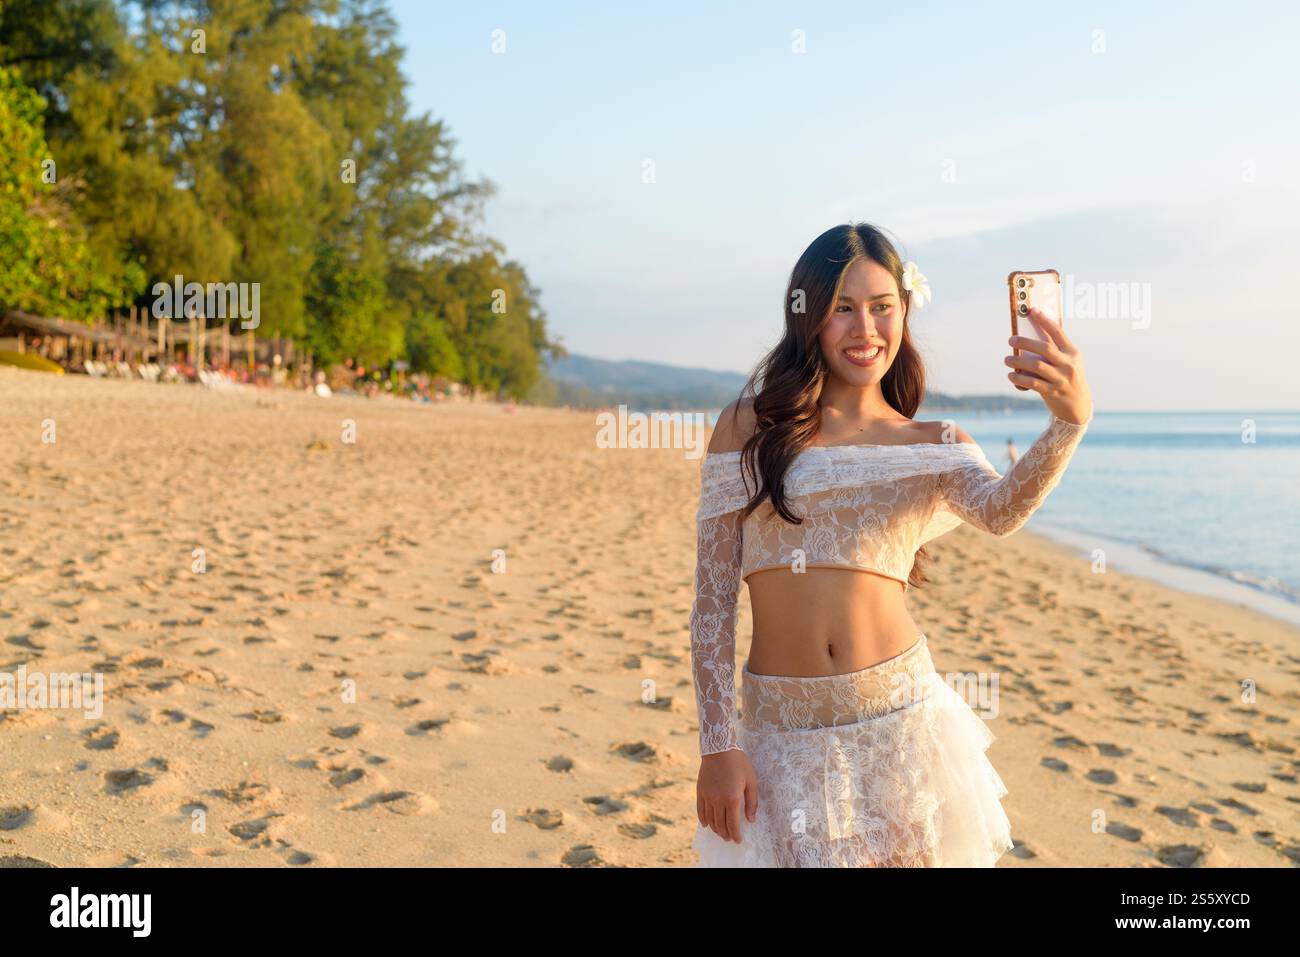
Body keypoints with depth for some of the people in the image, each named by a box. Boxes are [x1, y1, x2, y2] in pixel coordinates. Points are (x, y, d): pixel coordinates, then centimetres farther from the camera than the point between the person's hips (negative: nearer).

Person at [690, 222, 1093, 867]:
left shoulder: (935, 446, 6)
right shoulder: (748, 428, -1)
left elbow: (1002, 510, -17)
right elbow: (713, 598, -3)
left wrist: (1069, 421, -36)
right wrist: (718, 746, -7)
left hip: (898, 719, 2)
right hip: (782, 734, -1)